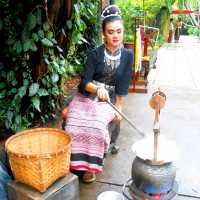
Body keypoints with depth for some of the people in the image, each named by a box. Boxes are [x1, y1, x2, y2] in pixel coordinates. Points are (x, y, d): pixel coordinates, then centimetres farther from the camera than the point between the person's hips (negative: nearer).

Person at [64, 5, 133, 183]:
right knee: (74, 121, -26)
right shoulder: (95, 54, -7)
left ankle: (91, 165, -11)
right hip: (87, 96, 1)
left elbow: (123, 85, -3)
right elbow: (85, 82, -12)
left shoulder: (128, 55, -3)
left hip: (110, 98, 0)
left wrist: (118, 108, -10)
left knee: (96, 125, -29)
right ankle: (76, 160, -5)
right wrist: (98, 89, -33)